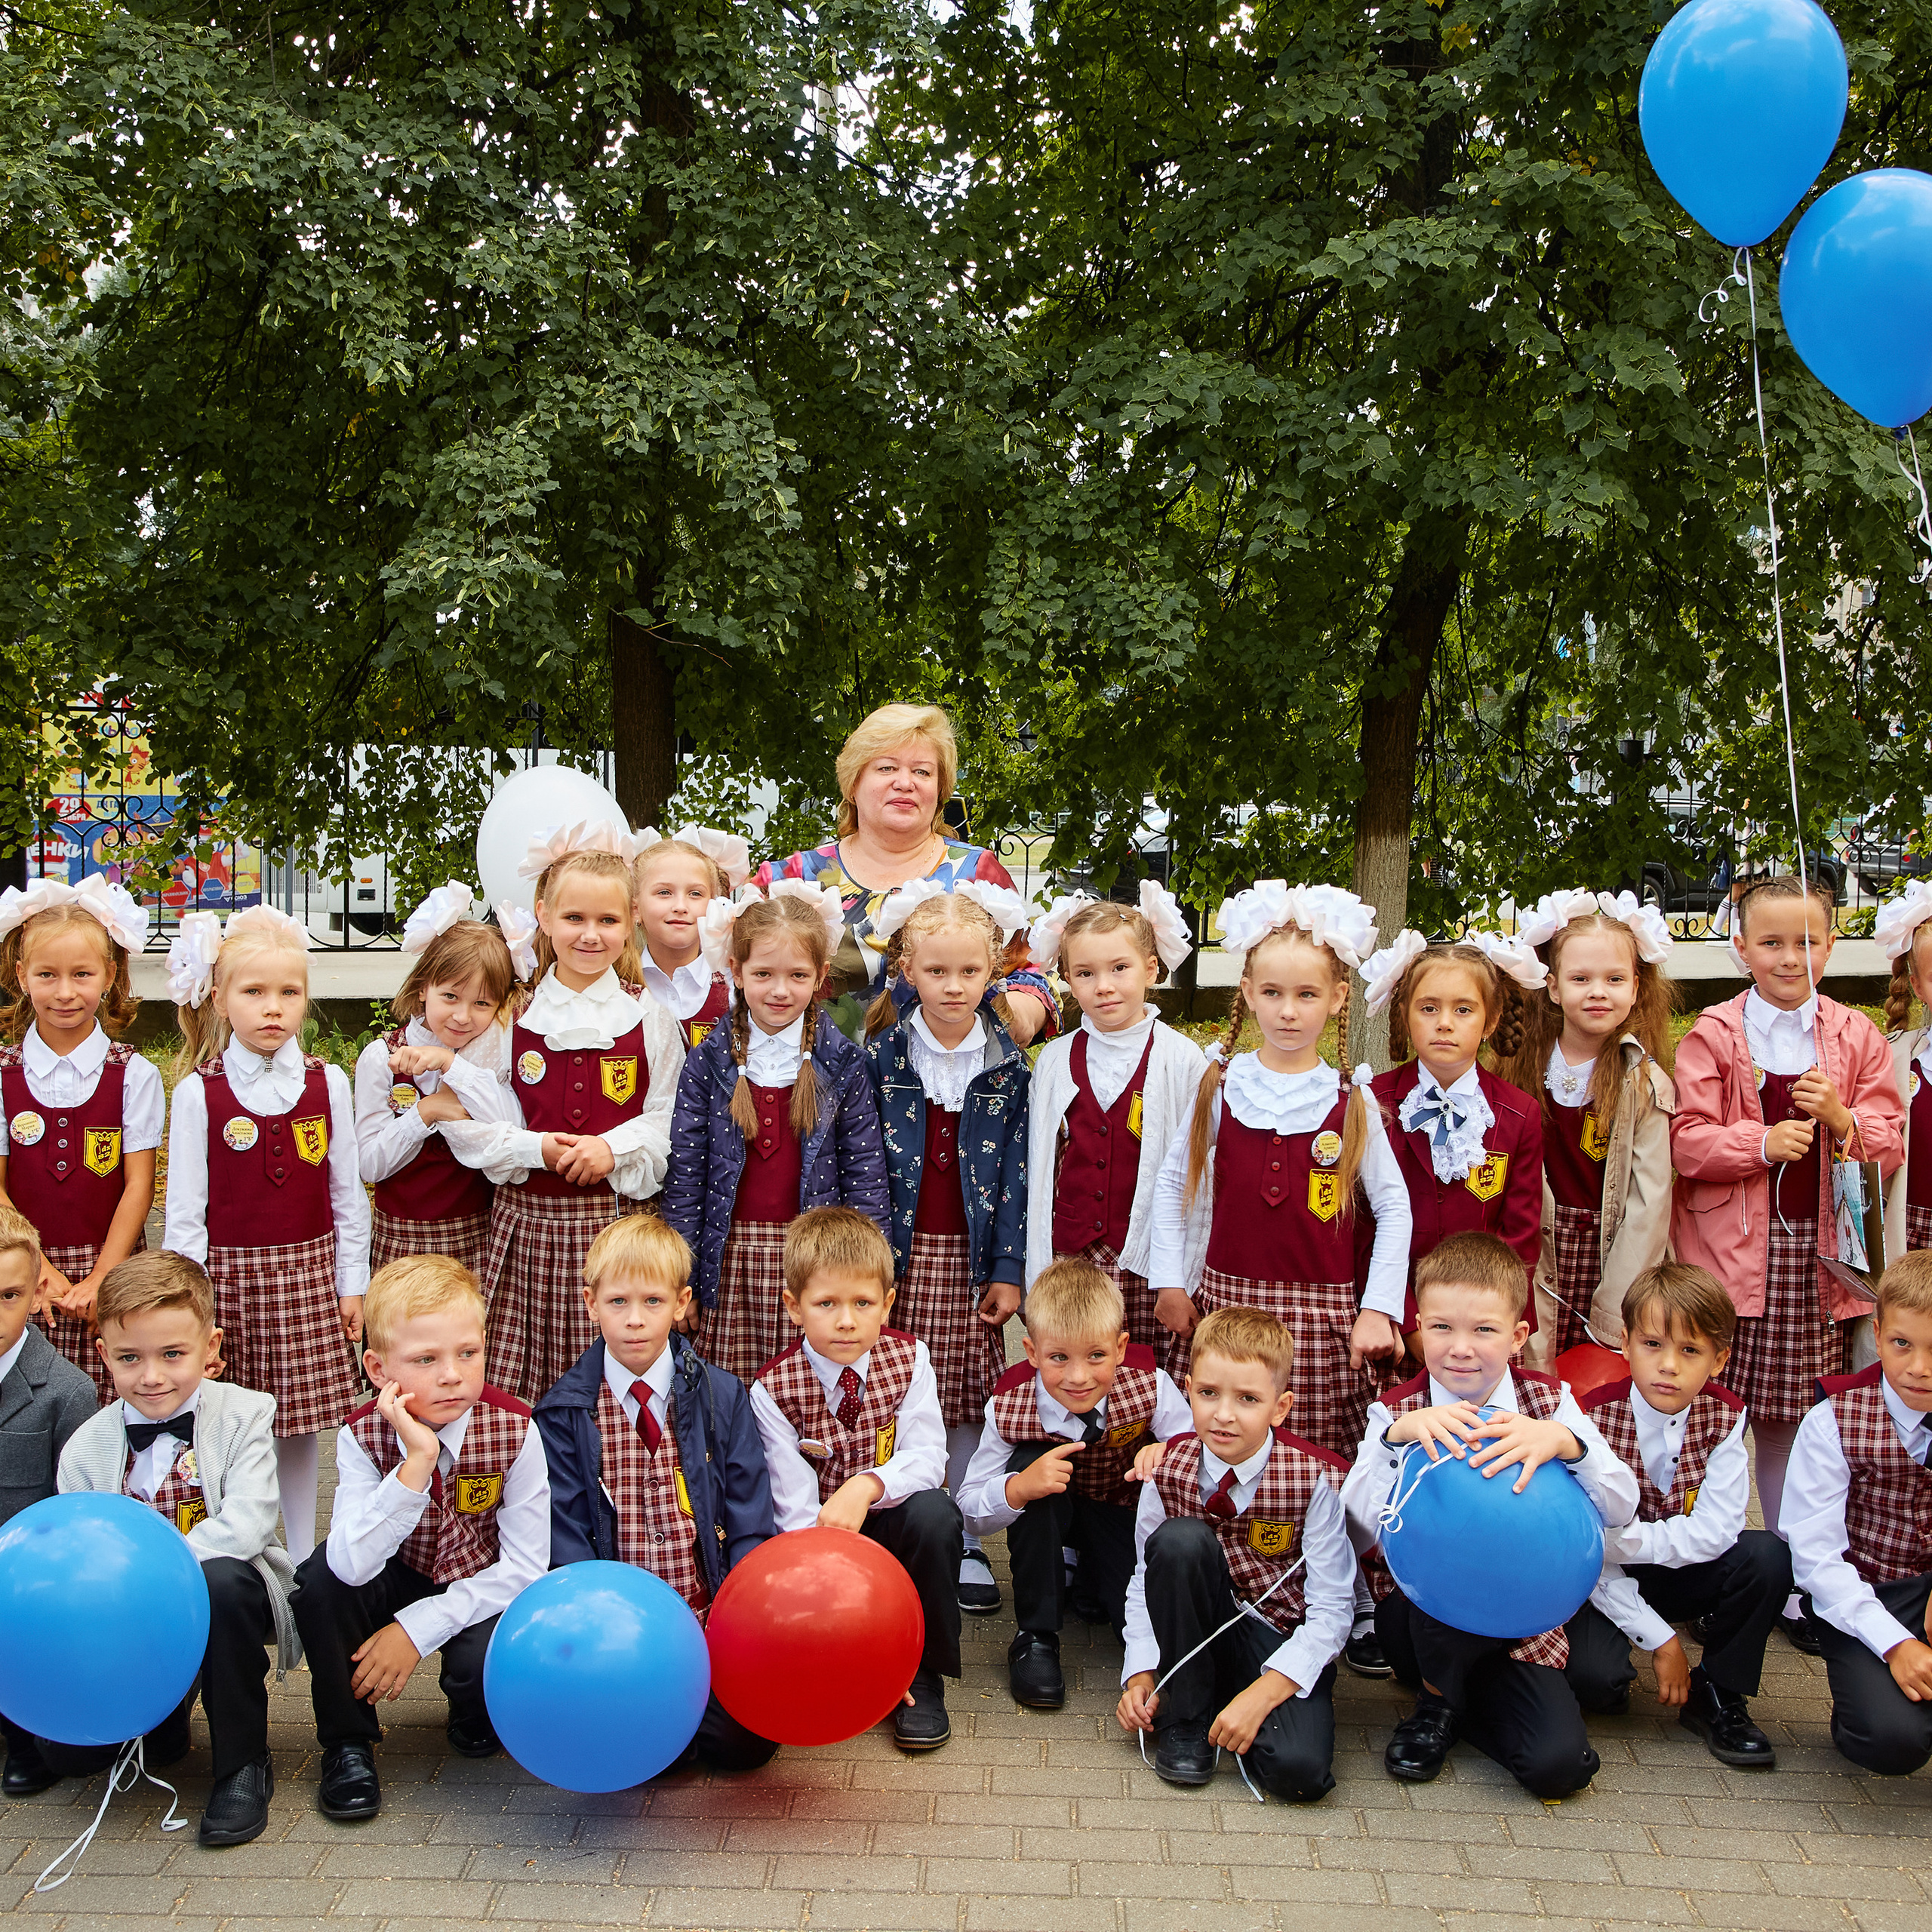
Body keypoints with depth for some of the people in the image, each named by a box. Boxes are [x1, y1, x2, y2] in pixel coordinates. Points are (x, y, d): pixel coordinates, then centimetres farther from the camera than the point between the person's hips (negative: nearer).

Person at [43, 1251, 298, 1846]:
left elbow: (245, 1526, -24)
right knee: (66, 1750, -14)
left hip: (225, 1589, -3)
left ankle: (244, 1762, -20)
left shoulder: (243, 1413, -11)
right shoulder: (86, 1447, -3)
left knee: (223, 1580, -38)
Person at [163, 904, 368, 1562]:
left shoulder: (328, 1084, 2)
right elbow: (184, 1206, -3)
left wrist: (352, 1283, 6)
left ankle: (303, 1560, 22)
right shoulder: (199, 1093, -4)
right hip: (230, 1274, -2)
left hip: (307, 1273, 2)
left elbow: (346, 1192, 7)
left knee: (301, 1423, 8)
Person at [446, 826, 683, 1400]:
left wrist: (616, 1147, -13)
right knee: (519, 1395, -1)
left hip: (616, 1220, 0)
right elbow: (467, 1123, 3)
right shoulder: (512, 1017, 5)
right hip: (528, 1220, 0)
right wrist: (533, 1147, -11)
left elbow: (673, 1121, 3)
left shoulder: (649, 1019, 5)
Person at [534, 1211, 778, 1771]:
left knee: (744, 1738, -18)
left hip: (711, 1622, 1)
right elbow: (566, 1544, -1)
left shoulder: (723, 1398, 5)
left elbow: (751, 1526, 1)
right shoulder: (563, 1414, 2)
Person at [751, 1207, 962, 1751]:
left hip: (891, 1522, 1)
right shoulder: (772, 1390, -15)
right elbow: (797, 1507, -20)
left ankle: (923, 1676, -15)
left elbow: (927, 1458, -19)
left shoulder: (908, 1358, -9)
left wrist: (866, 1485, -40)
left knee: (935, 1513, -32)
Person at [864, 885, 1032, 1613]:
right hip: (898, 1253, -1)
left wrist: (1009, 1269, -2)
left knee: (969, 1400, 5)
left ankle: (964, 1543, 18)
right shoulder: (881, 1055, -2)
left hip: (972, 1255, 1)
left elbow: (1016, 1172, 2)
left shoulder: (1007, 1065, 1)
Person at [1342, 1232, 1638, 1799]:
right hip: (1420, 1619, -1)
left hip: (1518, 1623, 1)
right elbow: (1355, 1536, -19)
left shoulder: (1548, 1402, -2)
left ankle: (1452, 1696, 11)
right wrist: (1398, 1437, -31)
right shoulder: (1397, 1413, -7)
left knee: (1559, 1765, -21)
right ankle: (1436, 1702, -4)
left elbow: (1621, 1509, -13)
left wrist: (1563, 1444, -32)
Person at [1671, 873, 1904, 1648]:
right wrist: (1762, 1141, -20)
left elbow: (1892, 1142, 7)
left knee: (1792, 1418, 7)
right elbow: (1687, 1142, -6)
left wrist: (1842, 1120, -12)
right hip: (1731, 1249, -2)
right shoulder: (1712, 1035, 0)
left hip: (1816, 1254, 2)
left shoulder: (1856, 1036, 9)